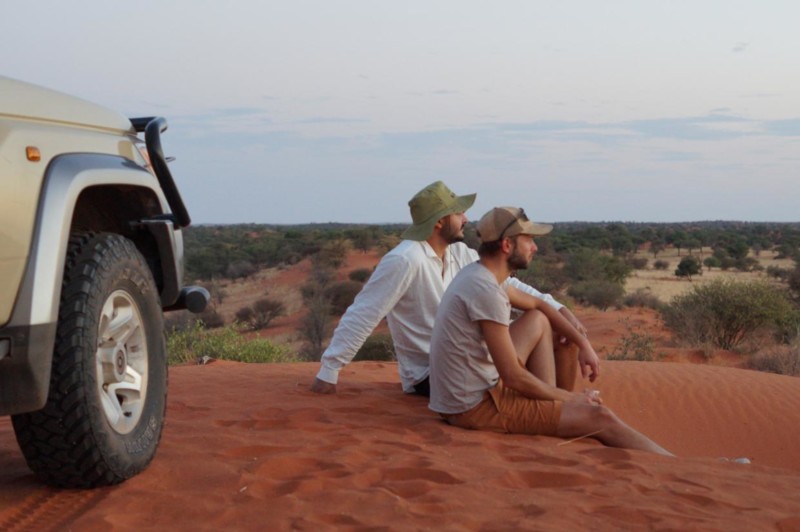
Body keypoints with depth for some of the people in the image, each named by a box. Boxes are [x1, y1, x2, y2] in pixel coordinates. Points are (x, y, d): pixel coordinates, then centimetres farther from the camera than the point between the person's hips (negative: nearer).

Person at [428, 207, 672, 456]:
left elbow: (537, 304, 24)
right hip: (475, 407, -10)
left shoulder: (481, 274, 6)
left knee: (538, 320, 19)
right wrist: (570, 398, -8)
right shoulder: (486, 290, -23)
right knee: (600, 418, -9)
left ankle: (549, 408, 14)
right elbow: (514, 378, -22)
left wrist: (583, 343, 15)